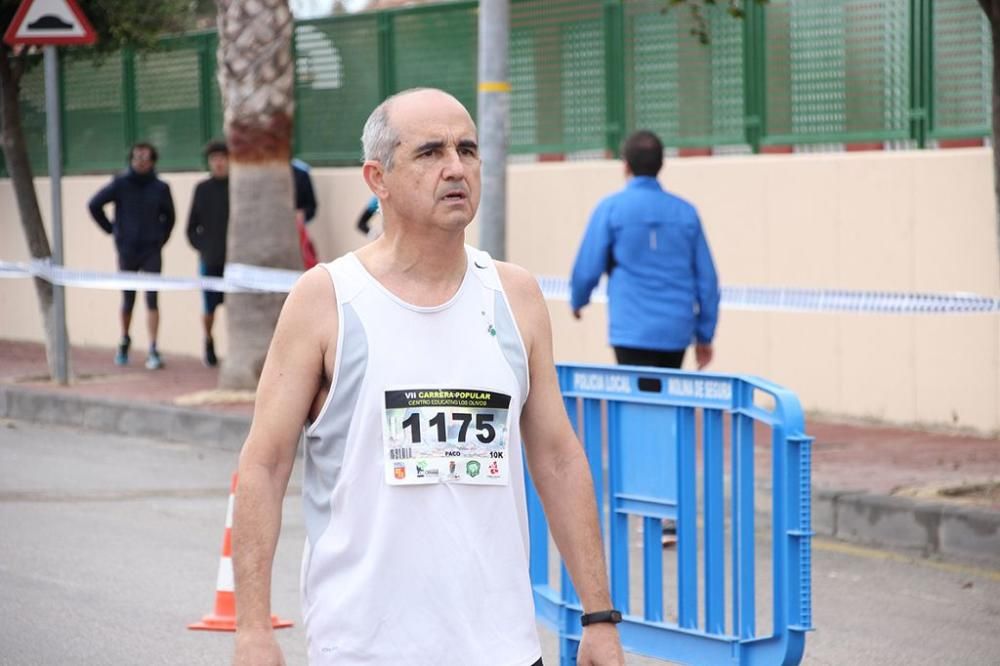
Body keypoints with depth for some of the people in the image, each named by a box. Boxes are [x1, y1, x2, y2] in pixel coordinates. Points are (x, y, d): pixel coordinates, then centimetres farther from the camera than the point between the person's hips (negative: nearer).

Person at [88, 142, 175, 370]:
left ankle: (153, 351, -12)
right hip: (127, 250, 0)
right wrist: (111, 229, 4)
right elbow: (94, 205, 4)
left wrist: (162, 237, 7)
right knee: (128, 299, 10)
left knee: (151, 299, -9)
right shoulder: (120, 184, -4)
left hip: (152, 251, 0)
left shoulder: (160, 188, 0)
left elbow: (169, 216, 16)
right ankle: (124, 341, 33)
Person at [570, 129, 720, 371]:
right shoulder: (685, 212, 5)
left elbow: (588, 268, -2)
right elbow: (706, 278, 6)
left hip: (633, 331, -4)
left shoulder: (611, 208, -4)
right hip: (676, 333, 4)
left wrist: (577, 301, 19)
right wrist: (704, 335, 14)